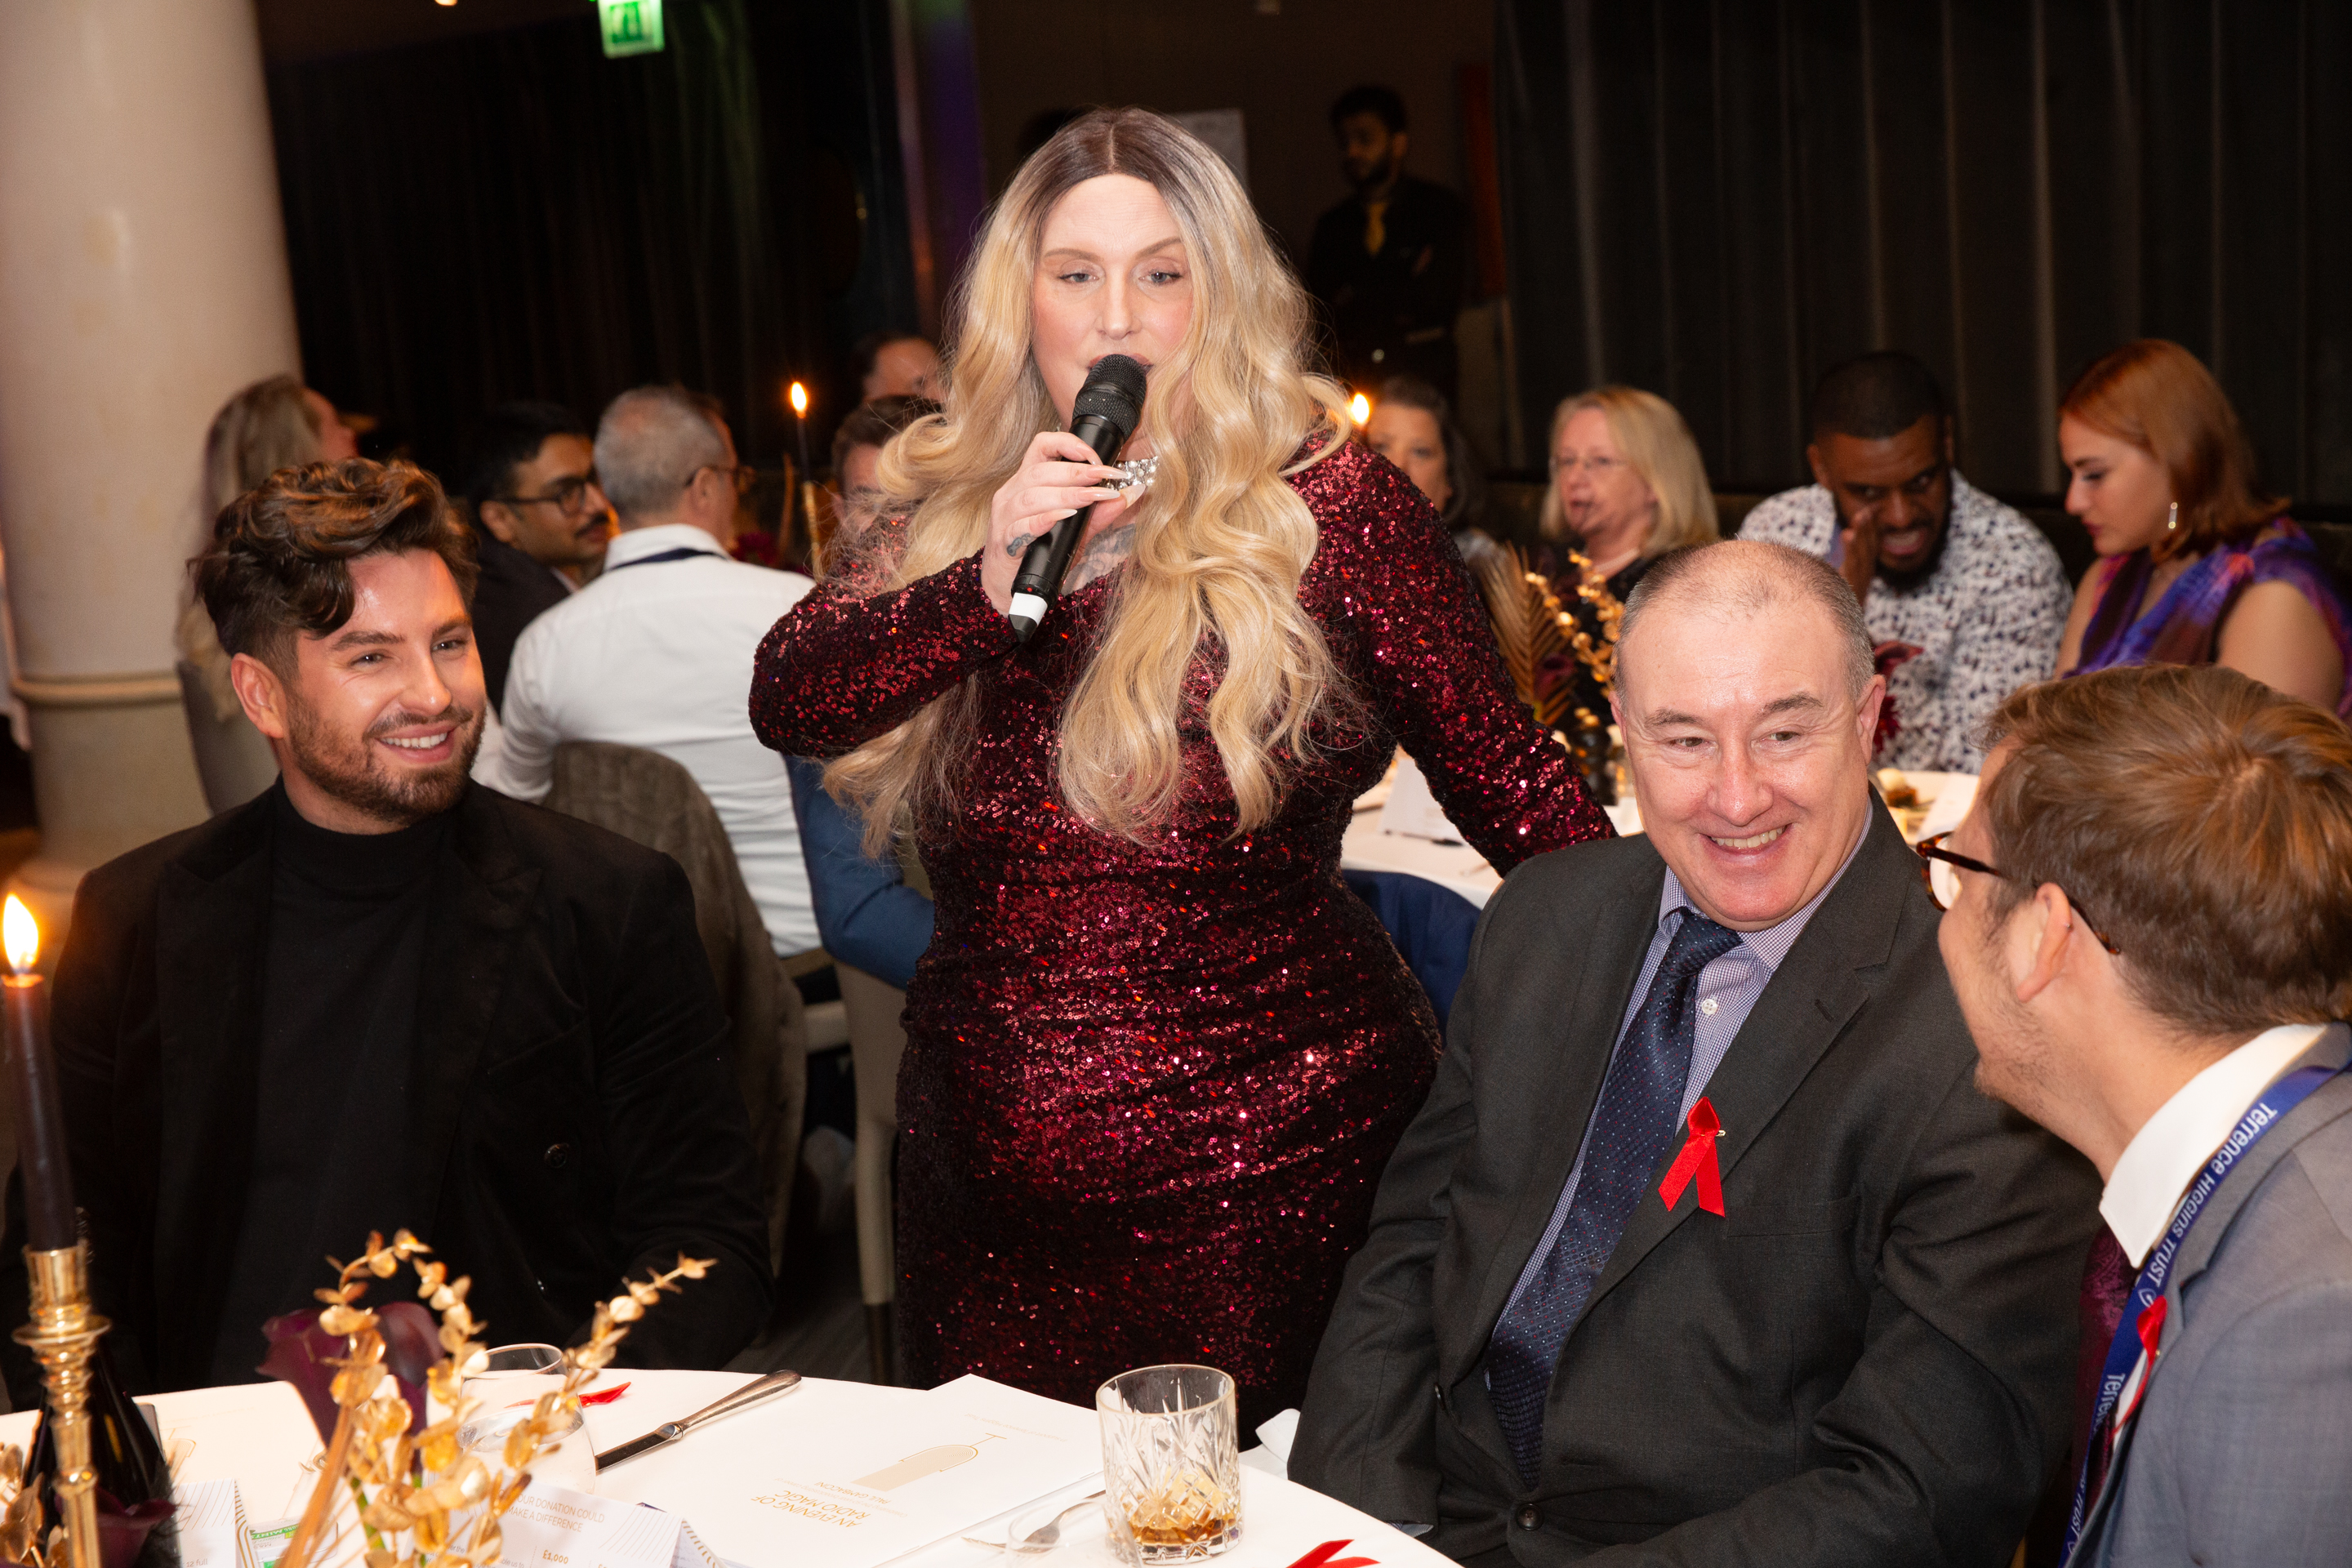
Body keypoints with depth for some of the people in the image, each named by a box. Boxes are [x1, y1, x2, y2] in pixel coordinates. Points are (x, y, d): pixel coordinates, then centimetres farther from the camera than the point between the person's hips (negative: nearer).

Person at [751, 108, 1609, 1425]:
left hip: (1261, 1173, -4)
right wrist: (990, 578, -18)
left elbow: (1505, 778, -3)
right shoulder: (948, 510, 8)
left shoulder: (1326, 501, -4)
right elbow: (787, 701, -4)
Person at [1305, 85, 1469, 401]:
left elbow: (1438, 294, -4)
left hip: (1422, 375, -2)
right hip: (1353, 382, 2)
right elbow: (1320, 304, 4)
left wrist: (1358, 299, 2)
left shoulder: (1441, 209, 6)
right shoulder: (1331, 226, 13)